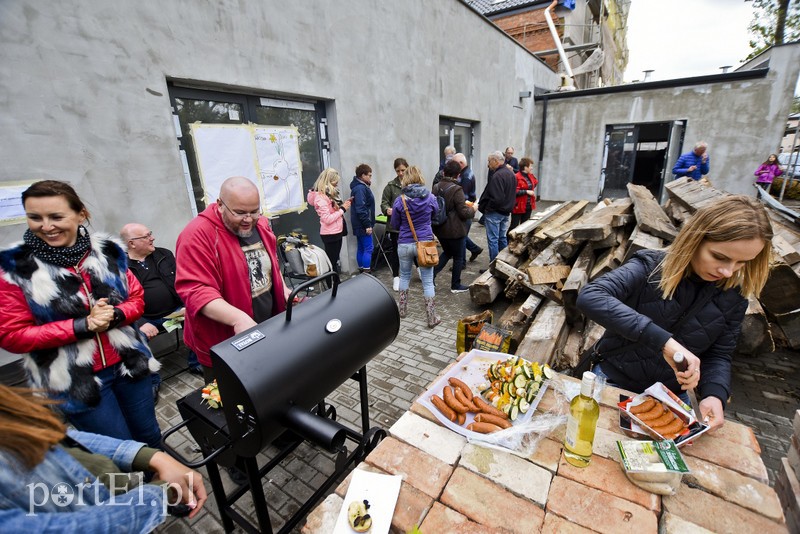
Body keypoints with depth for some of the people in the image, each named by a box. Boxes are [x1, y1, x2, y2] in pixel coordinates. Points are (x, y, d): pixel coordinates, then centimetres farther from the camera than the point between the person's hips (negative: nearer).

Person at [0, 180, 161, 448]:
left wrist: (114, 315, -19)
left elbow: (137, 299, 2)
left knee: (150, 436, 20)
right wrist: (82, 326, -22)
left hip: (129, 363, 3)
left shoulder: (108, 251, -3)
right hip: (72, 381, -3)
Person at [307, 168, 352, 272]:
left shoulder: (329, 193, 8)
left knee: (335, 260, 19)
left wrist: (342, 205, 4)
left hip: (337, 231, 9)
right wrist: (342, 209, -17)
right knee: (331, 261, 1)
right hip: (330, 234, -9)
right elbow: (327, 219, -24)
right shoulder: (321, 197, -19)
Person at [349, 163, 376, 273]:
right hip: (363, 224, -10)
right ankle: (366, 273, -3)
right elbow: (360, 209, -23)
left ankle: (361, 271, 21)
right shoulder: (360, 188, -16)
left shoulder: (360, 186, 16)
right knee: (368, 248, -7)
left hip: (360, 224, 10)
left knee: (361, 248, 13)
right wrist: (367, 225, -22)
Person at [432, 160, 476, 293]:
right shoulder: (456, 189, -20)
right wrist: (472, 209, 3)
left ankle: (432, 273, 12)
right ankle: (455, 286, 22)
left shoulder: (436, 187, -1)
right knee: (458, 257, 11)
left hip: (439, 229, 6)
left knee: (447, 252, 26)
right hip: (455, 230, -6)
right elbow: (463, 212, -18)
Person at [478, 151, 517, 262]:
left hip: (495, 213, -9)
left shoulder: (497, 176, -21)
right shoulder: (511, 173, 10)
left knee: (493, 240, -2)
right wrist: (509, 207, 16)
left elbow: (496, 198, -26)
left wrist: (483, 207, -16)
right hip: (506, 211, 9)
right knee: (502, 238, 18)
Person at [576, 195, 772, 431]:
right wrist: (663, 341, -45)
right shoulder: (651, 267, -22)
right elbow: (589, 297, -40)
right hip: (614, 382, -3)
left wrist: (715, 394, -20)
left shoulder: (733, 296, -7)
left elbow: (719, 355, 1)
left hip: (671, 396, 3)